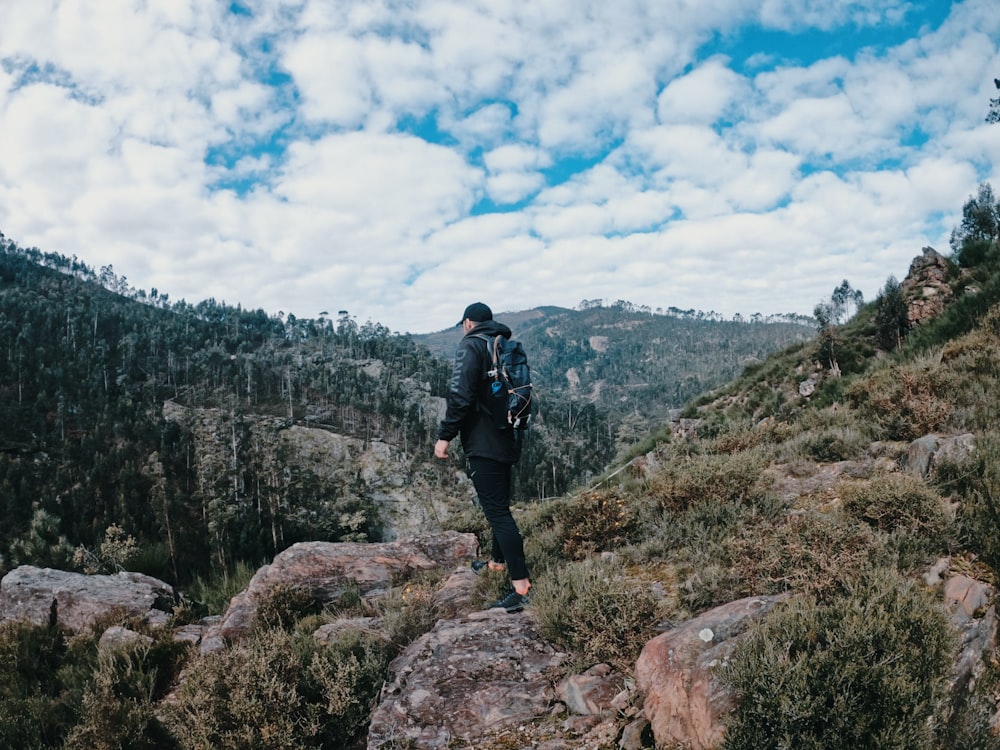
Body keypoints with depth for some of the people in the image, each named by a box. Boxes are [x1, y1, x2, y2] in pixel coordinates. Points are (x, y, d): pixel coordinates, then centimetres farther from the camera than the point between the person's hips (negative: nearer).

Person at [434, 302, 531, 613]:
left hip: (483, 442, -9)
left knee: (496, 510, -10)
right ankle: (498, 561, 39)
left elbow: (461, 395, -20)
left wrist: (445, 435, -15)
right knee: (499, 504, 23)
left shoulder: (470, 345, -9)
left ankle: (521, 586, -13)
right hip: (507, 439, 9)